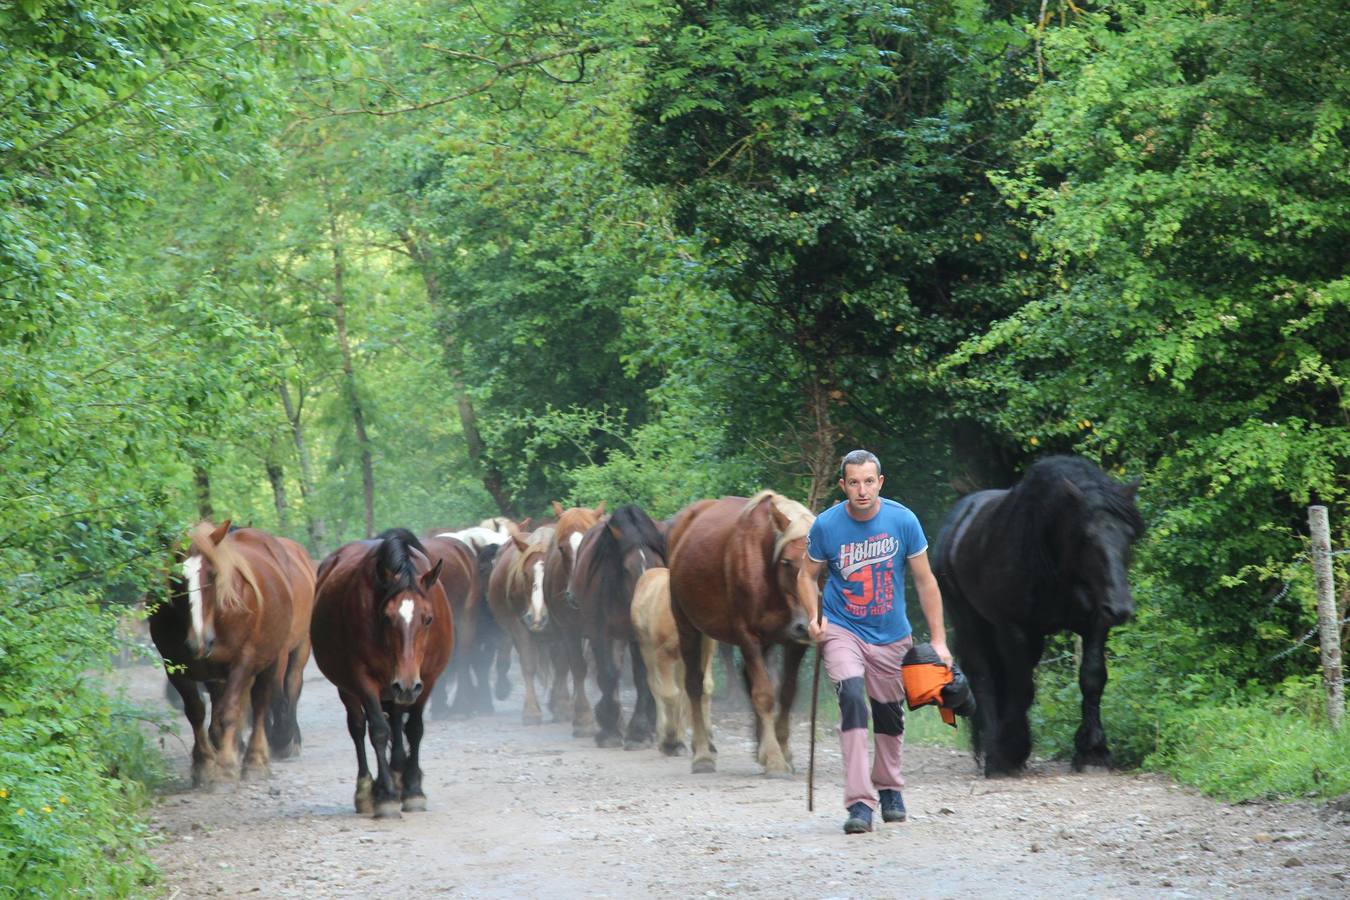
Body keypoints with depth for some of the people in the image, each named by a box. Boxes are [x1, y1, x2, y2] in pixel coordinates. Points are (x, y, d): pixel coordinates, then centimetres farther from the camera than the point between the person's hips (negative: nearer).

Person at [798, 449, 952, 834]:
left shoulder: (902, 520, -9)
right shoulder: (826, 525, -11)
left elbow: (925, 581, -2)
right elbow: (807, 576, 5)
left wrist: (938, 640, -4)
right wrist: (815, 617, -13)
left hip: (891, 635, 2)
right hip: (841, 630, -2)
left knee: (889, 712, 13)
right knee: (852, 696, -25)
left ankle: (889, 788, 41)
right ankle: (859, 803, -28)